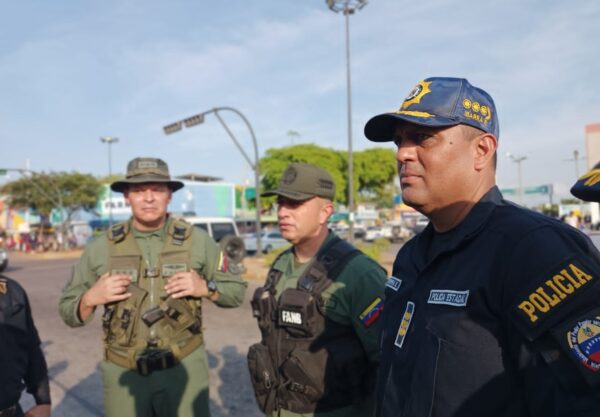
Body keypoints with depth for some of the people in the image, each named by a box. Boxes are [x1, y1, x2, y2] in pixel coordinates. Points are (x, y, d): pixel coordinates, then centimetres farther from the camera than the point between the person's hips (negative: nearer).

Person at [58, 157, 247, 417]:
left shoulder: (197, 240, -5)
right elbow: (68, 311, 5)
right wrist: (91, 298, -15)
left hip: (184, 369, -1)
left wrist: (205, 288, -16)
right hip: (124, 374, 1)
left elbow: (236, 291, 2)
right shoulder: (101, 248, -2)